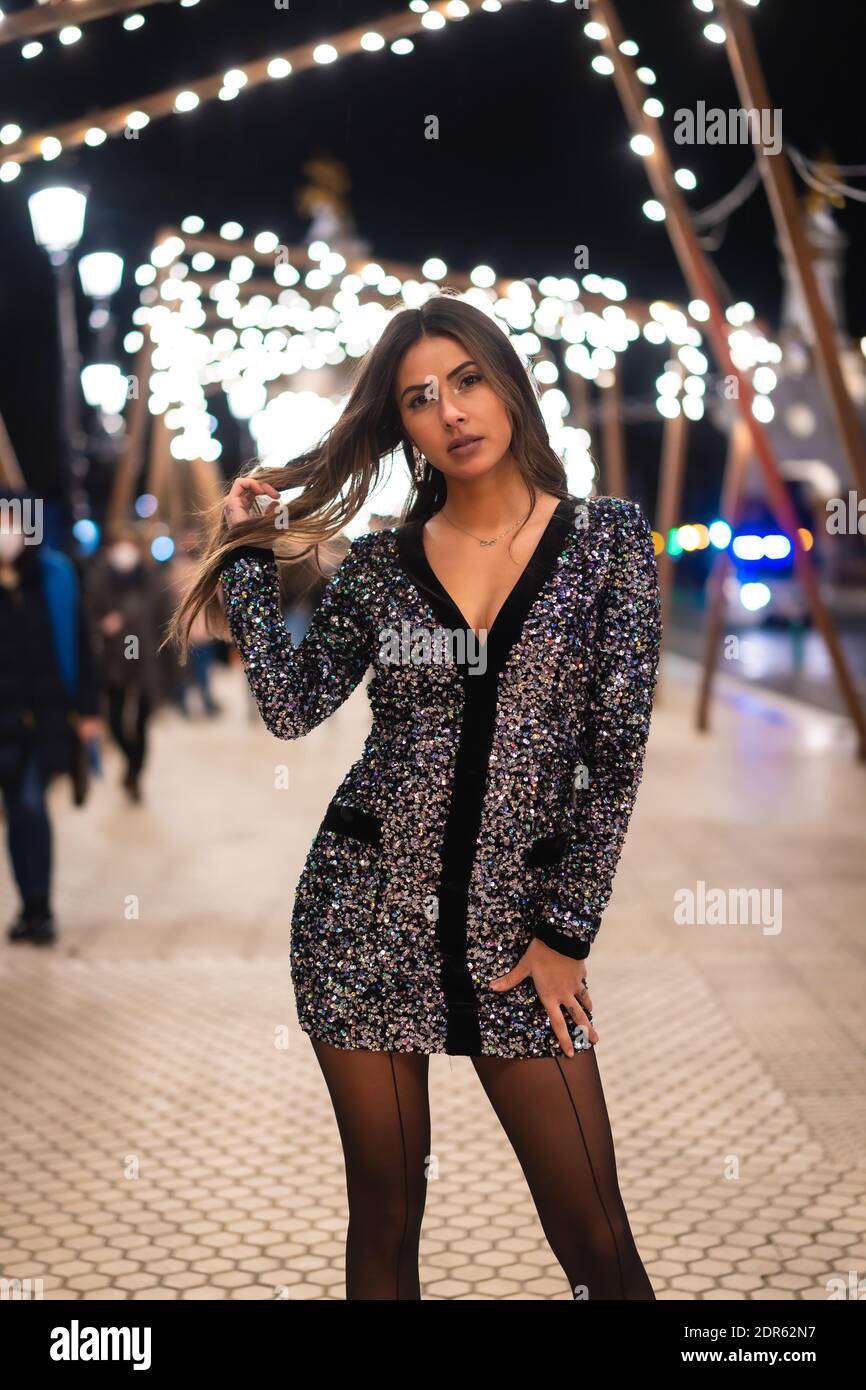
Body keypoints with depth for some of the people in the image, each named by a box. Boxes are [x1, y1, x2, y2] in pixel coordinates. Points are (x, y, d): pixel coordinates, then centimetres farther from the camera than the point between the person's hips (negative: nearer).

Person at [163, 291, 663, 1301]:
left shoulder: (609, 538, 0)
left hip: (519, 918, -1)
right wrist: (250, 553, -1)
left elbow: (617, 749, -3)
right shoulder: (378, 564, 5)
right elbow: (293, 706, -6)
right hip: (368, 907, 1)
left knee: (598, 1242, -2)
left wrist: (565, 932, -5)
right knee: (384, 1221, 8)